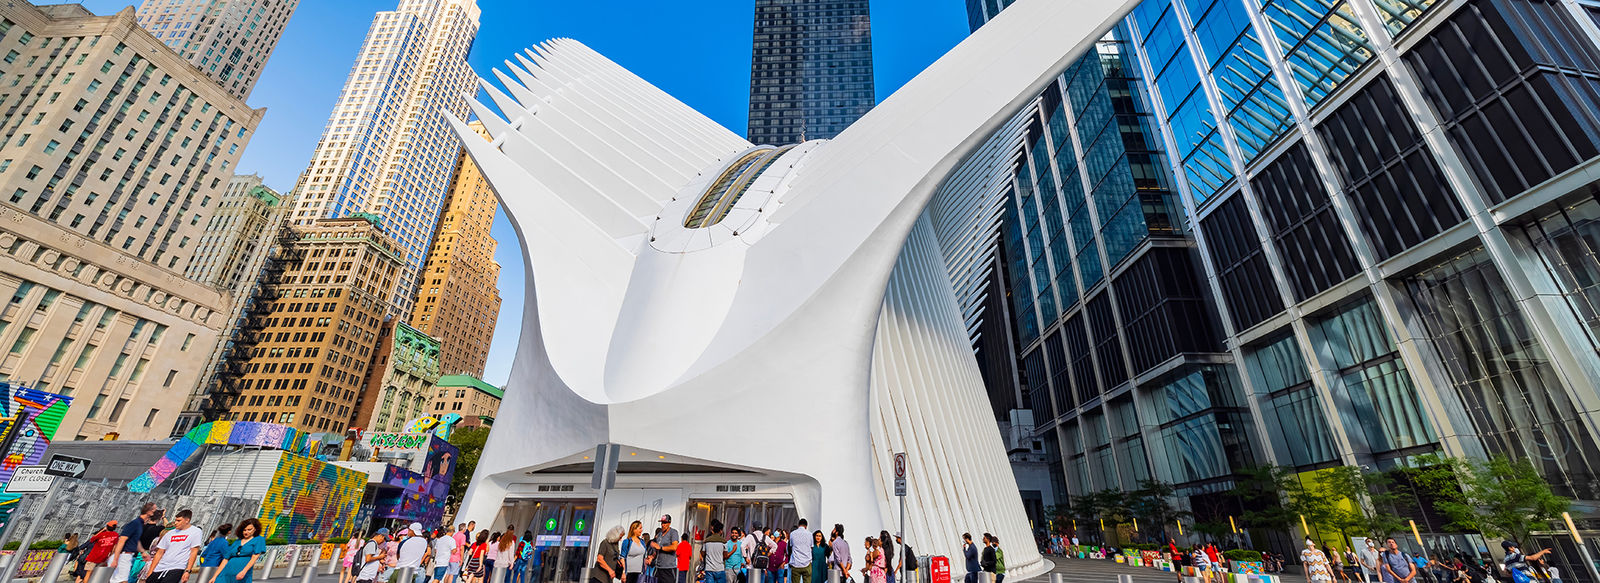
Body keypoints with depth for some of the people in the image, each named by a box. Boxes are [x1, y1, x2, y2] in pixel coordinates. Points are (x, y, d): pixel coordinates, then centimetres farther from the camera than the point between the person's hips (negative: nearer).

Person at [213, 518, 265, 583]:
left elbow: (254, 557, -6)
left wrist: (243, 572, -18)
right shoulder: (237, 542, 17)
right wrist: (215, 576, 9)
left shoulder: (259, 540, 4)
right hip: (226, 573, 4)